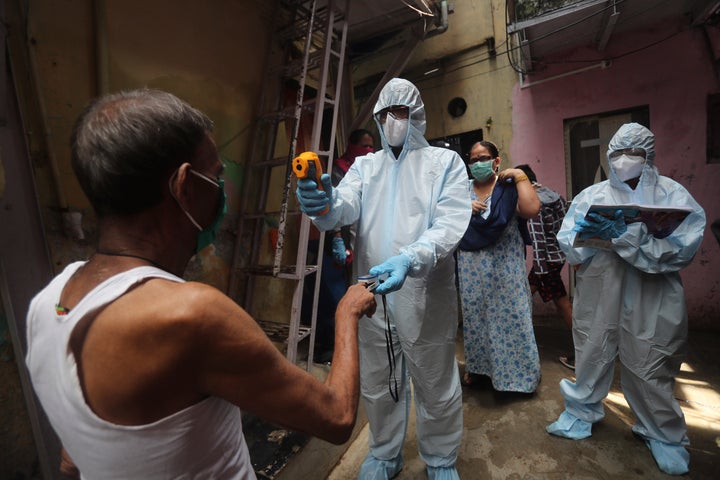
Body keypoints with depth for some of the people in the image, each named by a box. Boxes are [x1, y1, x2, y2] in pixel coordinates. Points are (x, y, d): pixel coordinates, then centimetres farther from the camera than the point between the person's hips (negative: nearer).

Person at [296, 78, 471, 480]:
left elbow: (451, 224, -12)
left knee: (436, 386, 15)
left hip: (425, 294, -2)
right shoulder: (365, 165, 10)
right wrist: (324, 205, -31)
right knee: (378, 383, 19)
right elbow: (346, 207, -7)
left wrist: (409, 260, -30)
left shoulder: (445, 161, 2)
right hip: (372, 291, 3)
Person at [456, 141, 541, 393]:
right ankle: (477, 366, 32)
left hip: (505, 266, -3)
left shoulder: (509, 186, -2)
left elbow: (531, 209, -19)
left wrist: (521, 176, -13)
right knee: (474, 315, 13)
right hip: (471, 267, 3)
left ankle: (516, 370, 26)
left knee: (510, 314, 5)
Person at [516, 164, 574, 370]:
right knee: (528, 290, 17)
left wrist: (540, 269, -17)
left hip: (547, 258, -9)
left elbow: (538, 238, -20)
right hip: (559, 252, 9)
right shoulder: (555, 195, 9)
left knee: (562, 303, 1)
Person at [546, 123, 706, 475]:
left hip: (651, 300, -1)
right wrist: (591, 234, -20)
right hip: (599, 292, 1)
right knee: (591, 353, 11)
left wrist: (624, 236, -20)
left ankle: (663, 433, 32)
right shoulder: (591, 195, 6)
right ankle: (582, 412, 32)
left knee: (649, 366, 8)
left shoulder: (673, 194, 2)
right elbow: (568, 240, -1)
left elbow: (683, 246, -12)